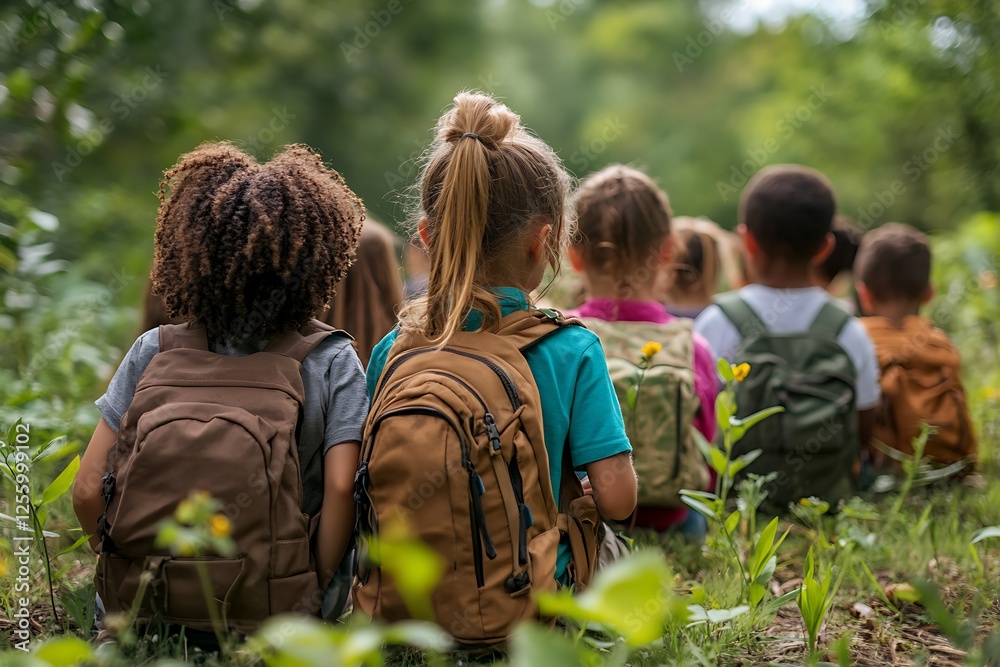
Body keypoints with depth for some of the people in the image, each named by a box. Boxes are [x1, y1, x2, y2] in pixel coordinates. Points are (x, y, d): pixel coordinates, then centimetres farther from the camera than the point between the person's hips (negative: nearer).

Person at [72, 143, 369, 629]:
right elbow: (340, 490, -14)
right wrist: (316, 596, -1)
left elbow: (87, 490, -2)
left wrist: (128, 574, 13)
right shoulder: (331, 361, -5)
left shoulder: (152, 352, 0)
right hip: (274, 622, -2)